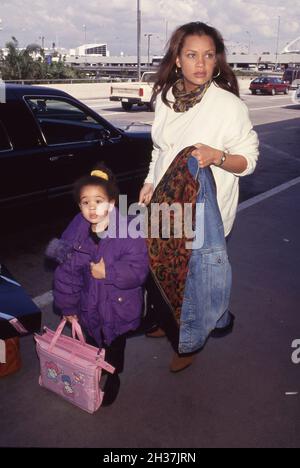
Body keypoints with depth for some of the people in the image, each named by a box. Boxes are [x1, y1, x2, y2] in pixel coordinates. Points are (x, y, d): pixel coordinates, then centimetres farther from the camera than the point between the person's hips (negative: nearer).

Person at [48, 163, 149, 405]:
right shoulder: (75, 232, -12)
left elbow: (138, 270, -23)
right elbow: (66, 272, -4)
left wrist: (108, 272, -28)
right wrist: (68, 306, 0)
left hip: (120, 306, -3)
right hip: (90, 306, 3)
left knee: (115, 346, 19)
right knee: (93, 343, 24)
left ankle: (113, 378, 46)